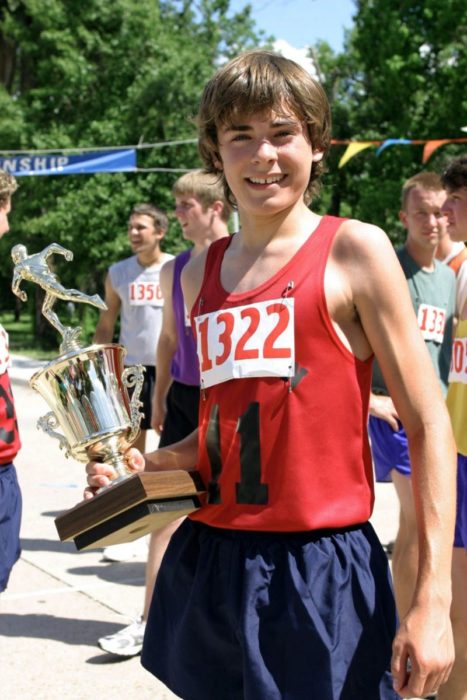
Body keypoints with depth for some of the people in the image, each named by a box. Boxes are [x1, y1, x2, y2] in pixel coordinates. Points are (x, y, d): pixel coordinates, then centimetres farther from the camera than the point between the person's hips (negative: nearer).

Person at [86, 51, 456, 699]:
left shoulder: (353, 249, -6)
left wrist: (434, 600, -15)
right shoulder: (200, 273, 11)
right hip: (206, 561, 6)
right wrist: (145, 466, 3)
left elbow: (429, 425, -9)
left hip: (319, 568, -5)